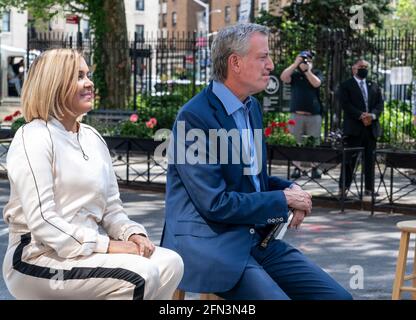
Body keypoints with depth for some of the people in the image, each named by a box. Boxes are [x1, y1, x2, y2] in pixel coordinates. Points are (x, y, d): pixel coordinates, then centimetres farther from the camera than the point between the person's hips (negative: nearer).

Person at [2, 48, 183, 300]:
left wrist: (132, 233, -6)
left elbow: (111, 206, 15)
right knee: (139, 275, -25)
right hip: (41, 256, -8)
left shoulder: (92, 137, 14)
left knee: (169, 262, -12)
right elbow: (42, 221, -19)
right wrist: (105, 245, -22)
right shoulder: (34, 138, -11)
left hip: (89, 247, 8)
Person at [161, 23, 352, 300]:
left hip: (256, 237, 8)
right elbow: (215, 204, -18)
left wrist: (289, 189, 2)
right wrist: (283, 200, -9)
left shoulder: (252, 107, 12)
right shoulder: (195, 117, -14)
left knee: (337, 296, -6)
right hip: (209, 244, -8)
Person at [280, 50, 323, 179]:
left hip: (314, 115, 0)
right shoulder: (295, 74, 9)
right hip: (297, 114, 0)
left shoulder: (316, 73, 10)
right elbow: (283, 77, -9)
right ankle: (297, 168, 2)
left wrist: (307, 70, -11)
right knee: (296, 143, -1)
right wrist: (295, 64, -12)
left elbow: (316, 83, -9)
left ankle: (315, 168, 5)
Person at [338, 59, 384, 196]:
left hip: (371, 127, 4)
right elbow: (345, 104, -9)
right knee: (350, 158, -2)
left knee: (370, 159, 5)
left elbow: (380, 103, 9)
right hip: (354, 128, -4)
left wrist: (372, 115, -11)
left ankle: (369, 188, 9)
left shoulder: (374, 86, 19)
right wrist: (361, 116, -19)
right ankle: (344, 187, 4)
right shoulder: (346, 86, 3)